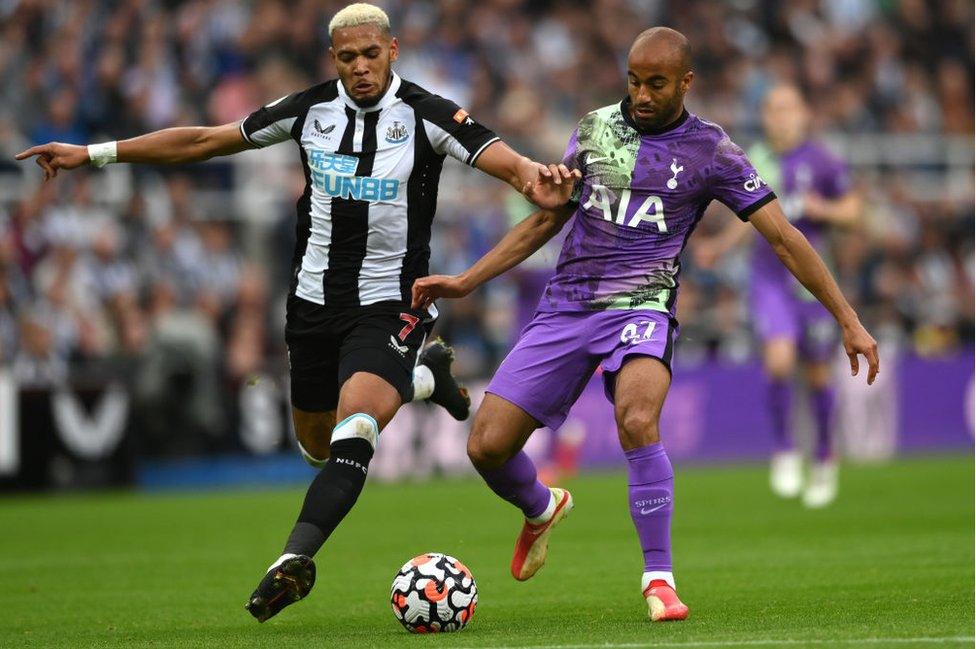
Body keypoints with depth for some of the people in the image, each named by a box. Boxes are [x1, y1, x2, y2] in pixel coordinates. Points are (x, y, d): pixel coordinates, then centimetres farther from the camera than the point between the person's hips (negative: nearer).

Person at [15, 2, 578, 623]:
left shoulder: (426, 115, -10)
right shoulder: (311, 109, 0)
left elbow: (501, 157, -22)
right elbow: (206, 140, 7)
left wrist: (533, 176, -48)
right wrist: (93, 153, 7)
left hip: (389, 306, -5)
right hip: (315, 299, 5)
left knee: (352, 427, -27)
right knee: (318, 444, 18)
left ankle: (294, 559, -33)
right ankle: (423, 377, 42)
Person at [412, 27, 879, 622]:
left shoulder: (709, 150, 0)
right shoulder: (596, 128, 10)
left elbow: (783, 237, 1)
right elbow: (546, 220, 20)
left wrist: (849, 322, -3)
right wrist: (466, 281, 16)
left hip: (641, 307, -3)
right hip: (566, 306, 4)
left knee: (637, 419, -35)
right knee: (487, 445, -7)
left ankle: (659, 578, -24)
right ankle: (541, 509, 29)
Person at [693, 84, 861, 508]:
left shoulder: (821, 162, -6)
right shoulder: (754, 160, 5)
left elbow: (852, 210, 0)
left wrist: (822, 209, -18)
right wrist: (720, 247, 15)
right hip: (768, 278, 1)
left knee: (817, 373, 8)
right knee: (778, 360, -19)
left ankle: (824, 458, 29)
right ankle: (785, 453, -2)